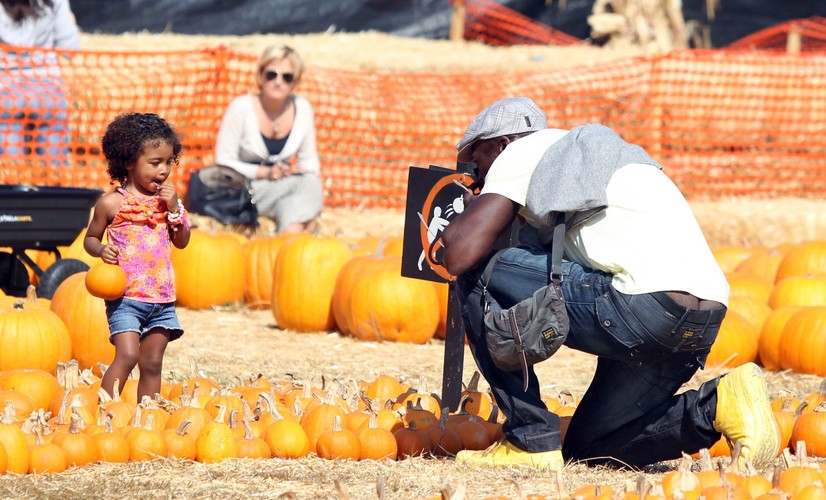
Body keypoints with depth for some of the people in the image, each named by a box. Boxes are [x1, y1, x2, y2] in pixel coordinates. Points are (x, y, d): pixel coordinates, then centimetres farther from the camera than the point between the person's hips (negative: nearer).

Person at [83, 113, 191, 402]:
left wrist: (174, 209, -3)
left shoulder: (167, 200, 9)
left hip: (162, 299, 5)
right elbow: (90, 238, 6)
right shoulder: (112, 203, -3)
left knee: (152, 362, 7)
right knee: (127, 355, -19)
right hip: (126, 295, -5)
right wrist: (101, 250, -15)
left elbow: (182, 242, 10)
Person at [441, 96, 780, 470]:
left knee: (478, 278, 5)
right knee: (588, 450, 22)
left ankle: (531, 440, 3)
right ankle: (717, 405, 4)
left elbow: (461, 255, -3)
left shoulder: (523, 151, 7)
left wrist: (468, 211, 20)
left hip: (645, 304, -9)